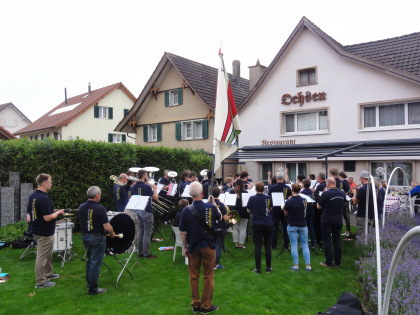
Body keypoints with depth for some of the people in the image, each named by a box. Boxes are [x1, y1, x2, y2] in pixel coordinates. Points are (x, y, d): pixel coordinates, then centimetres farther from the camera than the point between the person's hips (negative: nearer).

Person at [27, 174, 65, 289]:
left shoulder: (32, 196, 5)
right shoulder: (44, 198, -25)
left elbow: (29, 213, 14)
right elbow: (47, 218, -27)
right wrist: (58, 212, -11)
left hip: (36, 230, 10)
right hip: (45, 233, -10)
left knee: (48, 254, 23)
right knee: (42, 257, 2)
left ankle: (48, 274, 38)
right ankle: (40, 282, 13)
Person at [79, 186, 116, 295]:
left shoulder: (81, 207, -1)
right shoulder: (100, 209, -21)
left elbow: (81, 222, 12)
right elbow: (107, 227, -22)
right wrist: (112, 234, -3)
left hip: (85, 236, 7)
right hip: (97, 238, -7)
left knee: (89, 260, 23)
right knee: (95, 263, 2)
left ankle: (89, 282, 37)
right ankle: (93, 289, 10)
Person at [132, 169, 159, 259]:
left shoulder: (135, 186, 4)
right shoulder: (147, 187, -18)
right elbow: (156, 198, -14)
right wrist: (155, 189, 4)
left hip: (138, 210, 8)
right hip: (146, 211, -8)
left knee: (140, 231, 16)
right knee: (147, 233, 0)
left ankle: (140, 252, 22)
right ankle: (146, 254, 6)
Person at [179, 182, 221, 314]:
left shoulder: (186, 211, -10)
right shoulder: (211, 207, -11)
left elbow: (182, 232, -5)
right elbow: (220, 217, 12)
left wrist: (185, 248, 8)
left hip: (193, 247, 1)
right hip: (208, 246, -1)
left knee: (194, 277, 14)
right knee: (208, 277, 11)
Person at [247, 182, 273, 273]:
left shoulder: (252, 198, -8)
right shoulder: (268, 198, -5)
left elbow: (248, 211, 1)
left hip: (257, 225, -1)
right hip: (268, 224, 1)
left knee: (258, 247, 4)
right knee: (268, 246, 9)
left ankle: (258, 268, 7)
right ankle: (268, 267, 16)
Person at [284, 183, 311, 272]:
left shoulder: (289, 202, -14)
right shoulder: (304, 200, -4)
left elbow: (285, 214, -3)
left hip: (292, 226, -3)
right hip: (303, 226, 3)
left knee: (294, 245, 5)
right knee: (305, 245, 10)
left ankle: (296, 266, 7)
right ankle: (308, 266, 11)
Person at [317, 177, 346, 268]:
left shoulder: (325, 194, -18)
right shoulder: (342, 193, -1)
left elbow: (318, 207, -8)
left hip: (327, 220, -5)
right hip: (338, 220, 5)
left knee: (327, 240, 4)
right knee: (337, 240, 13)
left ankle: (329, 263, 7)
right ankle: (337, 262, 21)